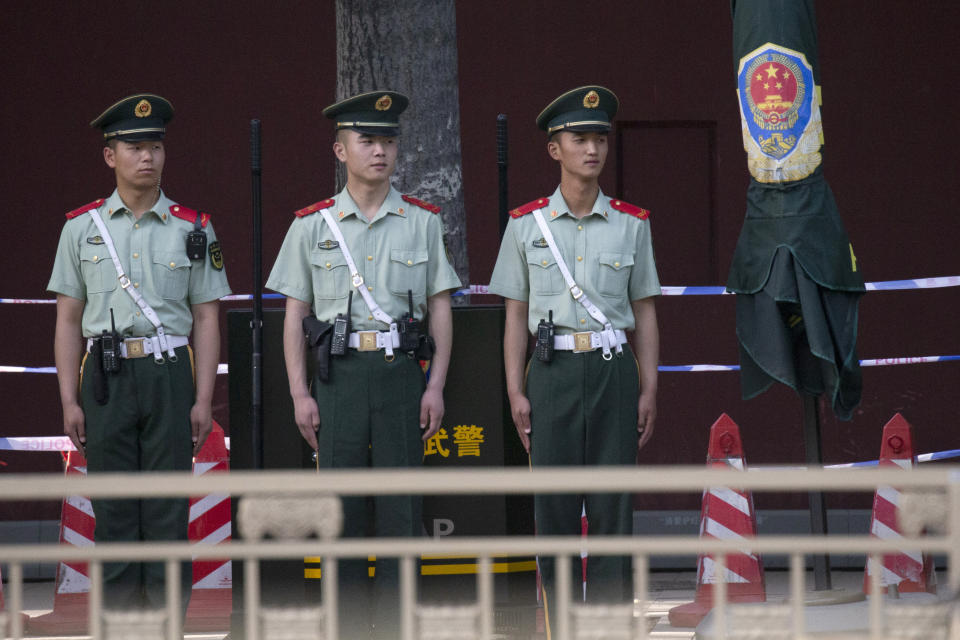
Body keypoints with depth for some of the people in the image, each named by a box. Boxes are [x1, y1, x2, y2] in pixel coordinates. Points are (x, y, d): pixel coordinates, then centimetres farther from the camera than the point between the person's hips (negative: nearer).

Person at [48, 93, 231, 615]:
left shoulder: (193, 229, 6)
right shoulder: (82, 228, 7)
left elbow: (206, 319, 5)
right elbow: (68, 320, 7)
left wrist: (203, 400, -2)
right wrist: (69, 401, 1)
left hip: (170, 377, 0)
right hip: (105, 377, 1)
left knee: (168, 509, -1)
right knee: (113, 510, 3)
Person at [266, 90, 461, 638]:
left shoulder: (422, 222, 7)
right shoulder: (313, 226, 7)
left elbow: (441, 308, 7)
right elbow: (295, 314, 8)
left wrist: (436, 385, -2)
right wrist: (300, 393, 0)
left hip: (402, 372, 0)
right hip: (339, 373, 0)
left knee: (401, 507, -1)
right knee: (342, 506, 0)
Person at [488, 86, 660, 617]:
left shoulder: (631, 224, 7)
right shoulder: (526, 225, 6)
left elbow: (644, 312, 9)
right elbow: (516, 315, 7)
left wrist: (648, 389, 3)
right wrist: (516, 392, 0)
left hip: (613, 372, 0)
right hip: (553, 370, 0)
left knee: (612, 503, -1)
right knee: (554, 503, -1)